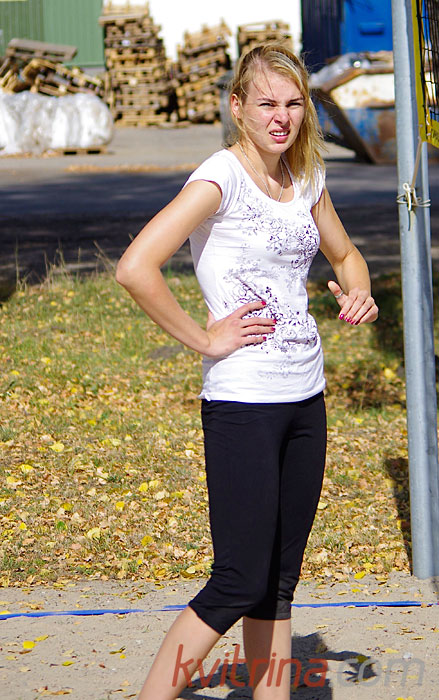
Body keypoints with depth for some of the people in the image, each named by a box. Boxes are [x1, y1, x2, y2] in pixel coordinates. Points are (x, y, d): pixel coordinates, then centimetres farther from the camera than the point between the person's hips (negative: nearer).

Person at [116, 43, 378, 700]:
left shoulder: (305, 179, 9)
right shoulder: (221, 178, -13)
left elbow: (345, 255, 28)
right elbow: (135, 268, -24)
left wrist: (358, 293, 6)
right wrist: (203, 339, -17)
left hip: (304, 399, 7)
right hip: (242, 404, -7)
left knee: (279, 580, 11)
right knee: (241, 582, -8)